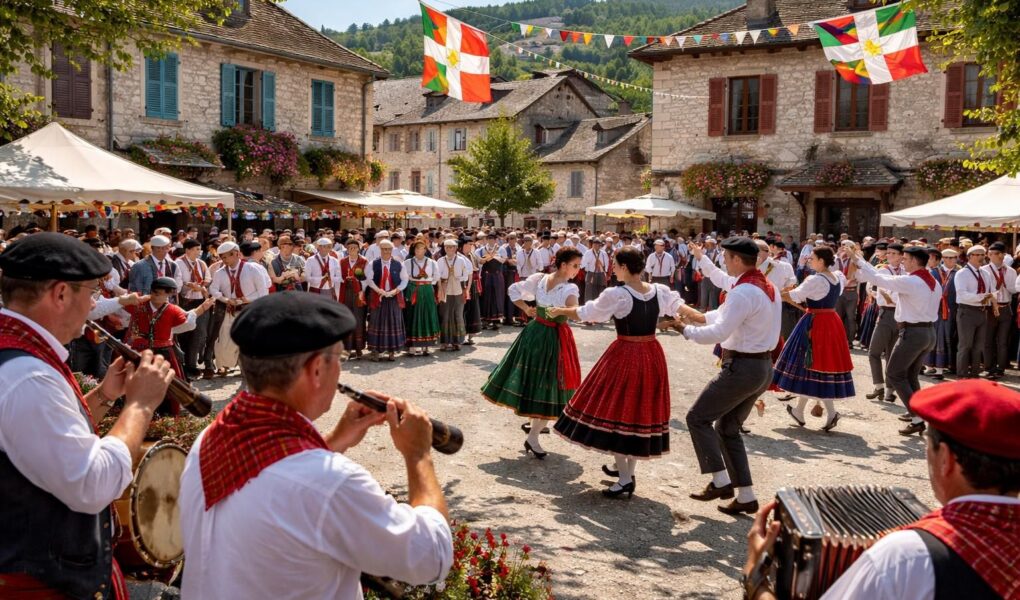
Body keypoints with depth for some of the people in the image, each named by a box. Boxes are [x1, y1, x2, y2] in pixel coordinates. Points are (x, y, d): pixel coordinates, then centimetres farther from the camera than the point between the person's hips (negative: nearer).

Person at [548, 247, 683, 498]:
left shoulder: (616, 294, -14)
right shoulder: (661, 291, 0)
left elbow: (585, 313, -2)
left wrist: (560, 311, 16)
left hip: (624, 356, -6)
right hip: (652, 355, 6)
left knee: (616, 411, 4)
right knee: (641, 411, 16)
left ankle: (625, 477, 3)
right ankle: (628, 469, 31)